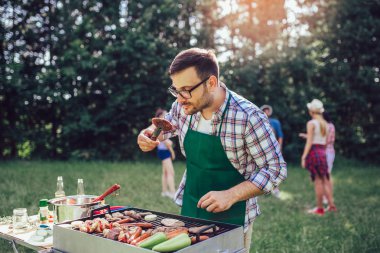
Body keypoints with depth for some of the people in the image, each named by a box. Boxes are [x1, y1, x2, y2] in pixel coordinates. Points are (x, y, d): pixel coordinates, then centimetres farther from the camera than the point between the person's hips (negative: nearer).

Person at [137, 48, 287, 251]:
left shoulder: (248, 117, -25)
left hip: (231, 220, -5)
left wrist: (231, 195, -27)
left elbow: (275, 169, -17)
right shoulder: (183, 107, -9)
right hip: (190, 212, 5)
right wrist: (150, 134, -8)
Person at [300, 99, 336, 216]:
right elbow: (325, 141, 16)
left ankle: (320, 208, 6)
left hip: (313, 152, -7)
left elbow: (309, 142, -14)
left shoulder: (311, 123, -9)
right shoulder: (325, 124, 11)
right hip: (323, 152, 7)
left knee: (318, 180, -1)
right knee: (324, 180, 12)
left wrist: (303, 157, -12)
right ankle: (331, 205, 13)